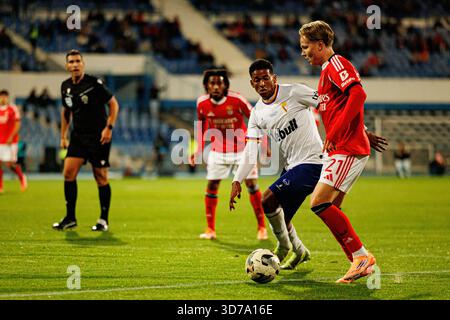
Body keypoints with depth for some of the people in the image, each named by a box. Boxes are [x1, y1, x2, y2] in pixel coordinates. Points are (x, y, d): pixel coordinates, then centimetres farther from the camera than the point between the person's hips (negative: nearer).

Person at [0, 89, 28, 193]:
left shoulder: (13, 109, -4)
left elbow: (17, 125, -7)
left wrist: (11, 137, -16)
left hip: (10, 142, -4)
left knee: (9, 163, -9)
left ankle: (21, 177, 18)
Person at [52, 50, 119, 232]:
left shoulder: (94, 83, -11)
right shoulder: (65, 87, 6)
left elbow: (113, 104, -6)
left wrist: (109, 128, -15)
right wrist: (63, 136, 16)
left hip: (98, 136, -5)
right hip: (78, 136, 5)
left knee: (101, 177, 0)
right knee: (68, 173, -7)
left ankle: (103, 220, 11)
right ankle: (70, 218, 3)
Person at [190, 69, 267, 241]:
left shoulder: (237, 100, -19)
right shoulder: (202, 103, -10)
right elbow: (202, 124, 8)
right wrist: (199, 150, 4)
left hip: (242, 149, -2)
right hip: (218, 151, 2)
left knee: (252, 185, -5)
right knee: (212, 186, -3)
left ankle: (262, 227, 9)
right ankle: (210, 229, 9)